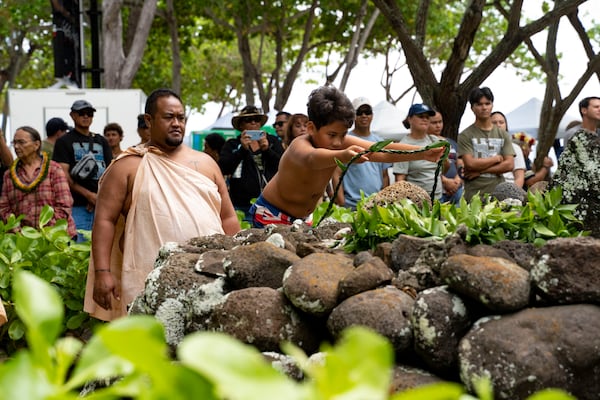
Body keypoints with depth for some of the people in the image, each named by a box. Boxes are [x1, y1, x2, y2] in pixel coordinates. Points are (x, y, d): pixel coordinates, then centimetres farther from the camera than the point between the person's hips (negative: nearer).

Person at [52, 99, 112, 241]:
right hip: (77, 206, -4)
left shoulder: (101, 141, 19)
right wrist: (89, 195, -14)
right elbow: (64, 175, -5)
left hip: (102, 204, 4)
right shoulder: (64, 142, 5)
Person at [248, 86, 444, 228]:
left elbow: (385, 151, -24)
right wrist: (342, 156, -79)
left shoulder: (343, 143, -15)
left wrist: (423, 153, -38)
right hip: (271, 214, -6)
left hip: (303, 217, 6)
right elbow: (312, 159, -58)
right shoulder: (300, 146, -33)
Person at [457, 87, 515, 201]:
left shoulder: (503, 135, 11)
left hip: (499, 193, 3)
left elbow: (509, 165, 1)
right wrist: (497, 158, -1)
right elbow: (470, 164, -11)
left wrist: (480, 171, -7)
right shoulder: (465, 135, 0)